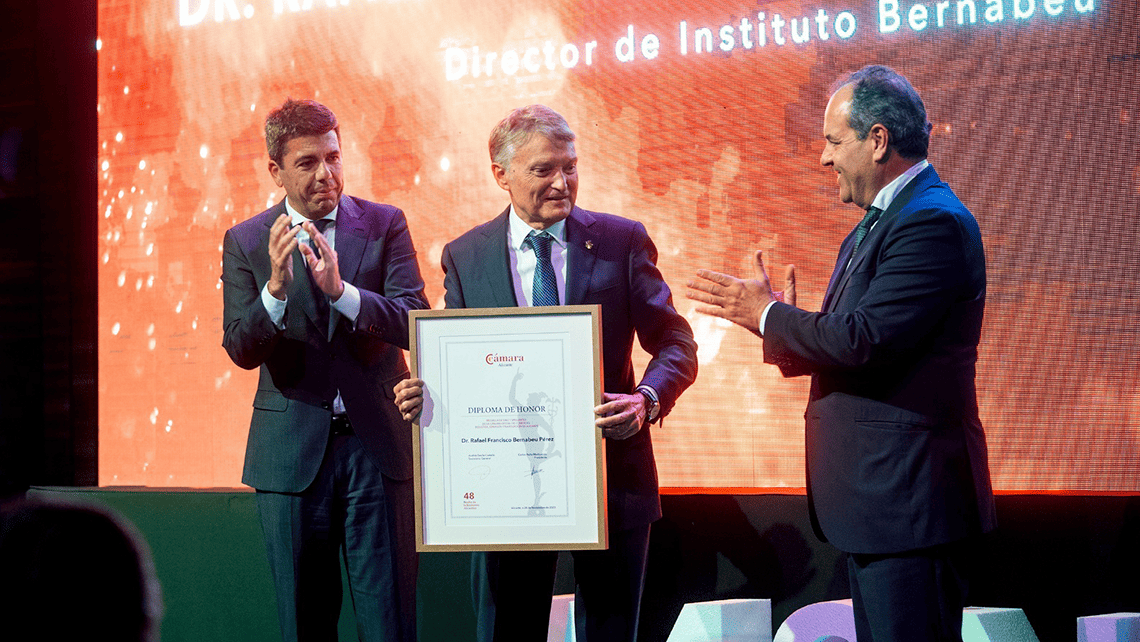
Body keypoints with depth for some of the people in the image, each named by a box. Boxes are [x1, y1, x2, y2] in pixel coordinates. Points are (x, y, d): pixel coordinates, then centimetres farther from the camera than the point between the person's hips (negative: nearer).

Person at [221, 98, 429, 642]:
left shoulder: (384, 225, 3)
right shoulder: (246, 242, 3)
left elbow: (415, 322, -9)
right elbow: (241, 350, -5)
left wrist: (341, 290, -25)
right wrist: (276, 286, -24)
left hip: (378, 444, -1)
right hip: (292, 450, 1)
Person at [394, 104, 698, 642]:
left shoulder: (623, 241, 1)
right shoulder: (464, 257, 4)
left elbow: (674, 342, 0)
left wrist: (647, 400, -19)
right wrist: (425, 395, -13)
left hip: (611, 475, 0)